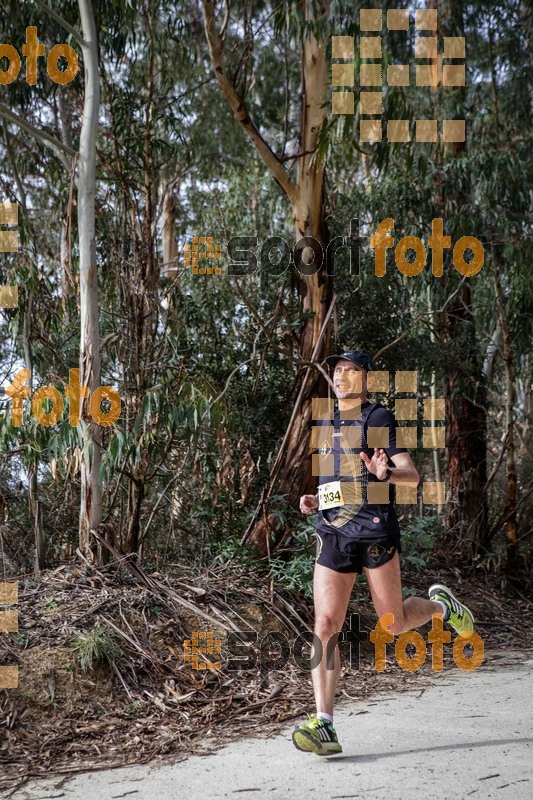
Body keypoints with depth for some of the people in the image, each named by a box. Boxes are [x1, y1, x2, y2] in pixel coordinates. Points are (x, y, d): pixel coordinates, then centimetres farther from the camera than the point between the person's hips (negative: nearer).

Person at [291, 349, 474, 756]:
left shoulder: (380, 419, -3)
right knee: (324, 627, -7)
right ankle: (324, 725, -6)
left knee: (395, 623, 5)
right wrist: (314, 500, 10)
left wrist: (386, 473, -33)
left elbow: (412, 474, -11)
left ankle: (441, 604, 38)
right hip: (333, 534, 5)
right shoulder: (324, 425, 16)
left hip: (375, 531, -5)